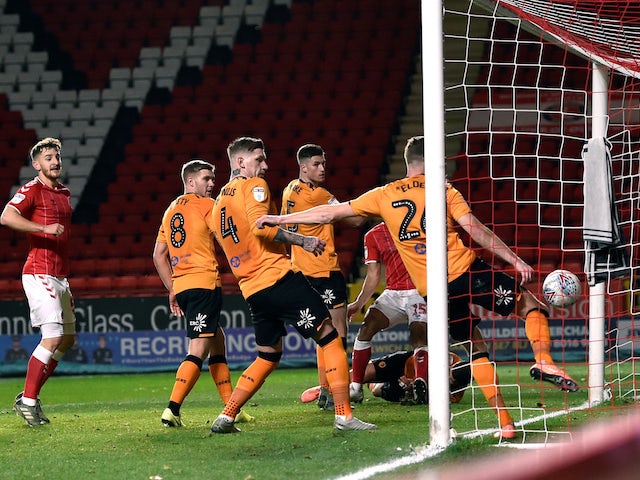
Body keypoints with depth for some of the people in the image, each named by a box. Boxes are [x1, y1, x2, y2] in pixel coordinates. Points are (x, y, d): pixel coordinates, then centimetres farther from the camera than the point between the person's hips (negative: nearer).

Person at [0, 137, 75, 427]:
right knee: (53, 338, -15)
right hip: (39, 274, -9)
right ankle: (27, 401, -7)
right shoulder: (32, 190, -8)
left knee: (67, 339, 13)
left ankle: (30, 396, 19)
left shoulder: (64, 193, 17)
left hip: (59, 277, 9)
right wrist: (45, 228, -30)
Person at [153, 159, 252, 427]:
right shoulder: (206, 205, -4)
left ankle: (231, 408, 21)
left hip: (181, 285, 8)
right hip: (204, 283, -8)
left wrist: (172, 289, 19)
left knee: (217, 341, 19)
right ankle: (172, 410, -22)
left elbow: (159, 256, 18)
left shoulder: (171, 210, 18)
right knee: (199, 350, -11)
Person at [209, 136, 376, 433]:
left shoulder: (219, 202, 20)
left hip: (252, 290, 8)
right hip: (278, 276, -8)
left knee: (268, 356, 19)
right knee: (330, 338, -5)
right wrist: (302, 241, -15)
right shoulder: (254, 186, -4)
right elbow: (260, 226, -20)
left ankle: (225, 418, 11)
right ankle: (344, 416, -14)